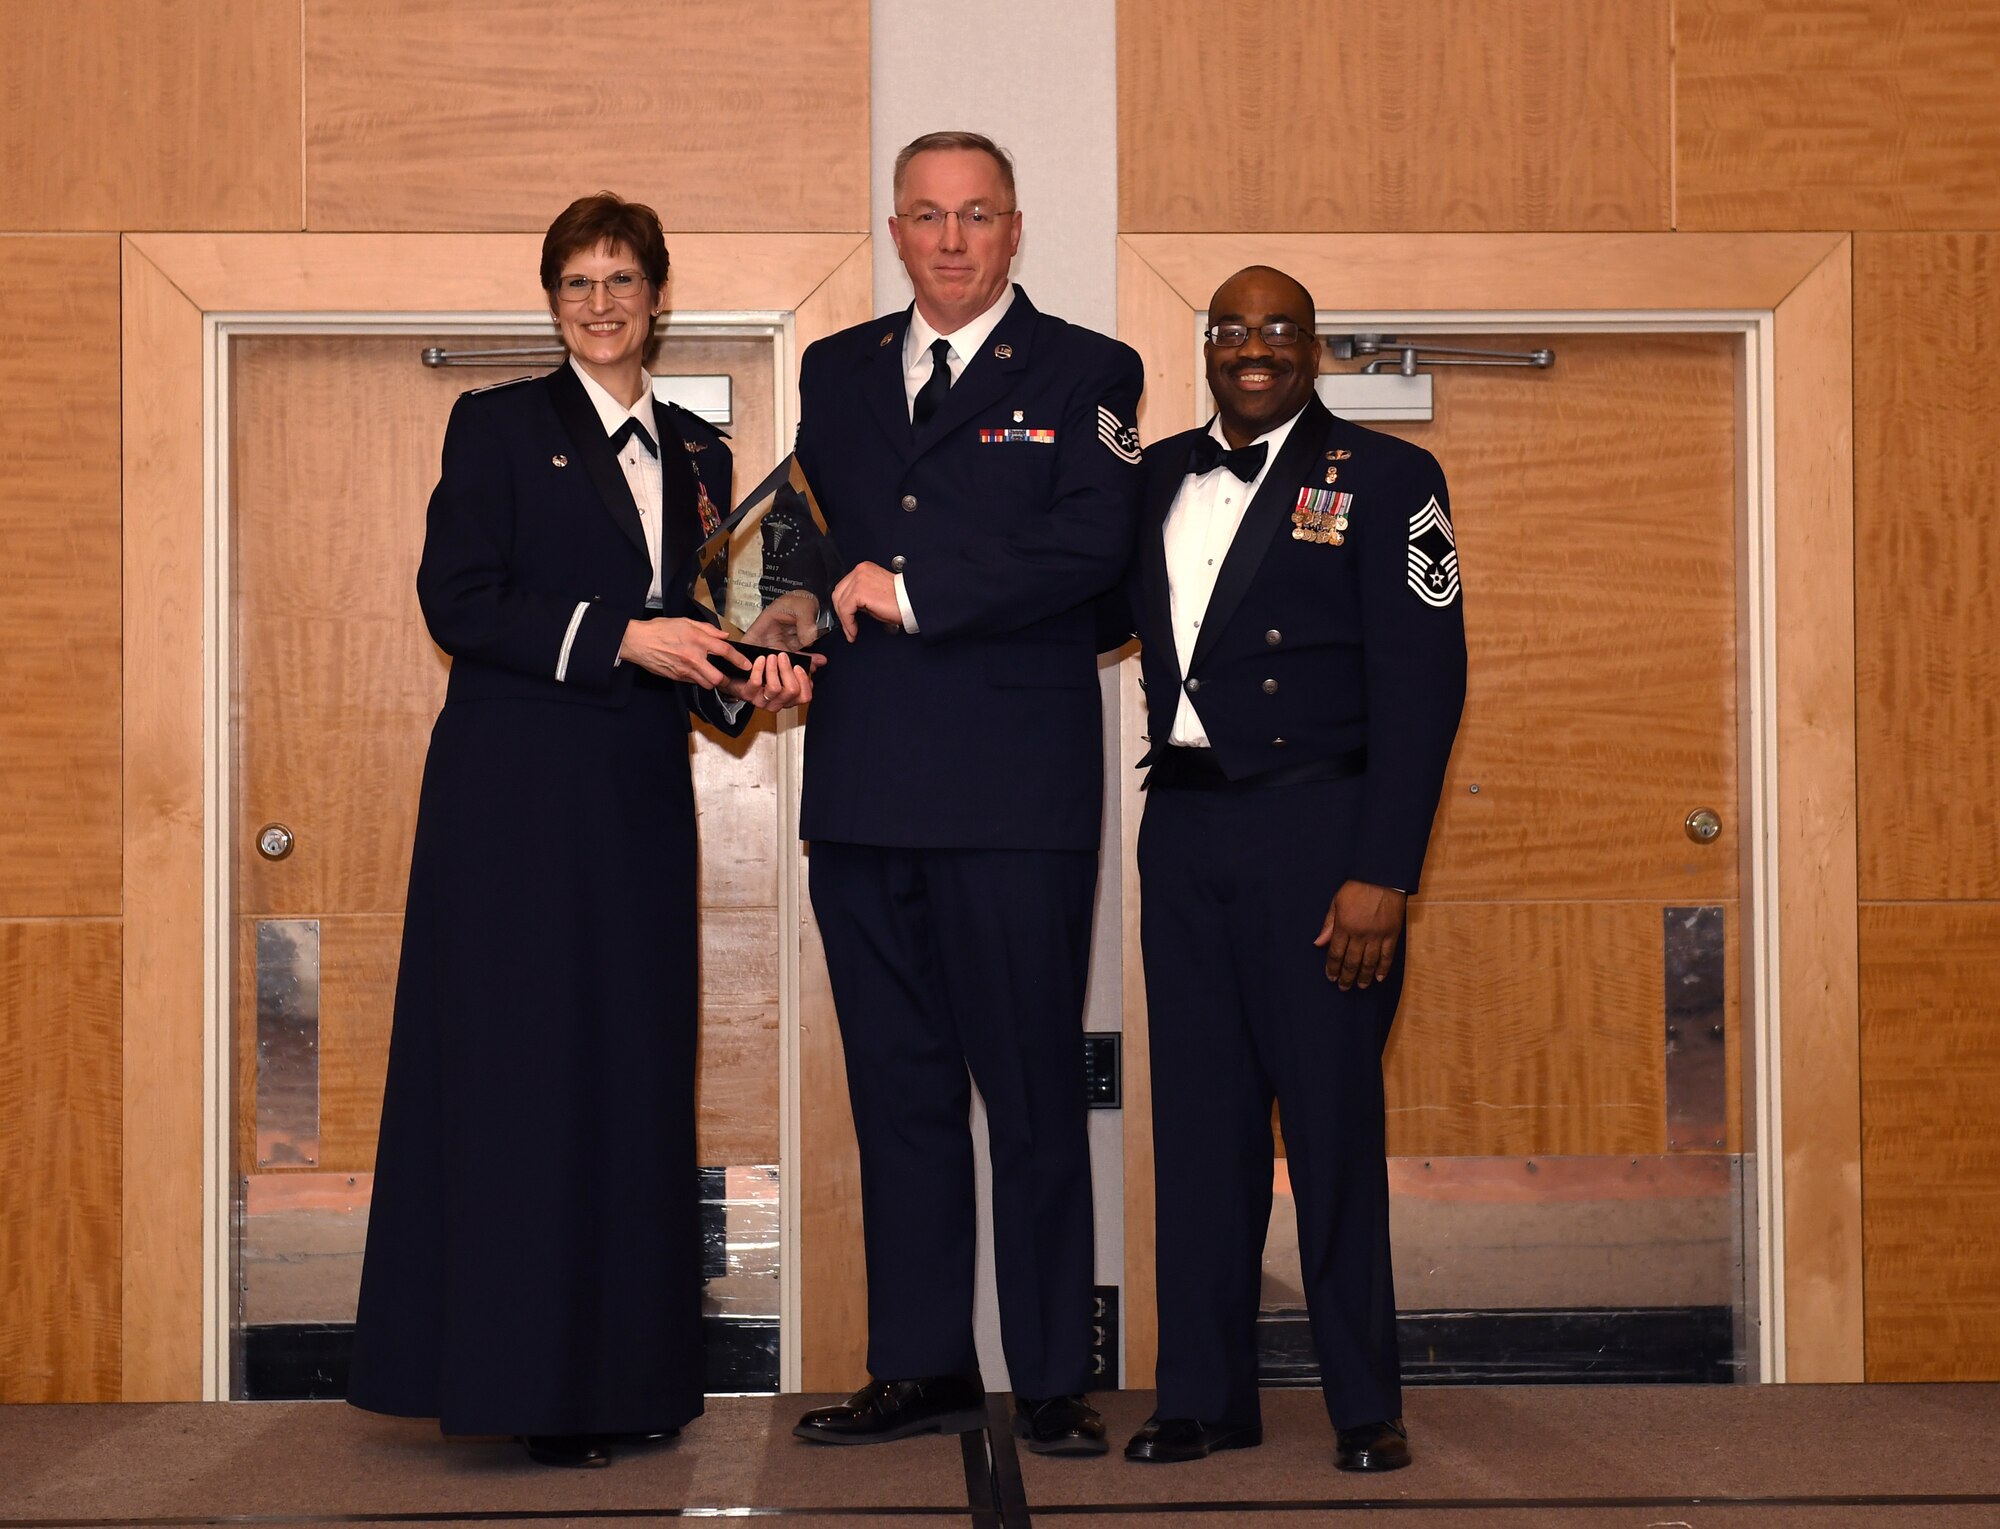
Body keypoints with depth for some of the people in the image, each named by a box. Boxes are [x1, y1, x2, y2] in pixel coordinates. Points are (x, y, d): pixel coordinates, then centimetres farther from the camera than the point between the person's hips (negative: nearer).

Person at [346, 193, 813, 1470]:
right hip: (517, 788, -5)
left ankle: (624, 1369, 11)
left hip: (641, 791, 5)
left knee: (637, 1066, 5)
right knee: (522, 1063, -5)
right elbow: (456, 602, -9)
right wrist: (618, 638, -16)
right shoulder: (500, 424, 0)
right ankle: (523, 1377, 1)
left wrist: (748, 683, -3)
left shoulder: (695, 452, 15)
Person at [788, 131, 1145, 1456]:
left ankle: (1053, 1379, 7)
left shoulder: (1086, 373, 3)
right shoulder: (837, 372, 18)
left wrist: (909, 591, -11)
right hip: (864, 785, 5)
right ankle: (923, 1370, 17)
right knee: (898, 1086, 9)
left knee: (1034, 1088, -2)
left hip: (1015, 788, -4)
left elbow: (1090, 544, -11)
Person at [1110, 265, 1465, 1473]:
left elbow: (1423, 682, -7)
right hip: (1184, 831, 4)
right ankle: (1207, 1394, 15)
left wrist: (1381, 875, -14)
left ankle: (1366, 1404, 11)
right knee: (1198, 1113, 7)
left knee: (1333, 1118, 0)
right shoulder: (1158, 480, 14)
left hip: (1316, 829, -4)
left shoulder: (1384, 477, -1)